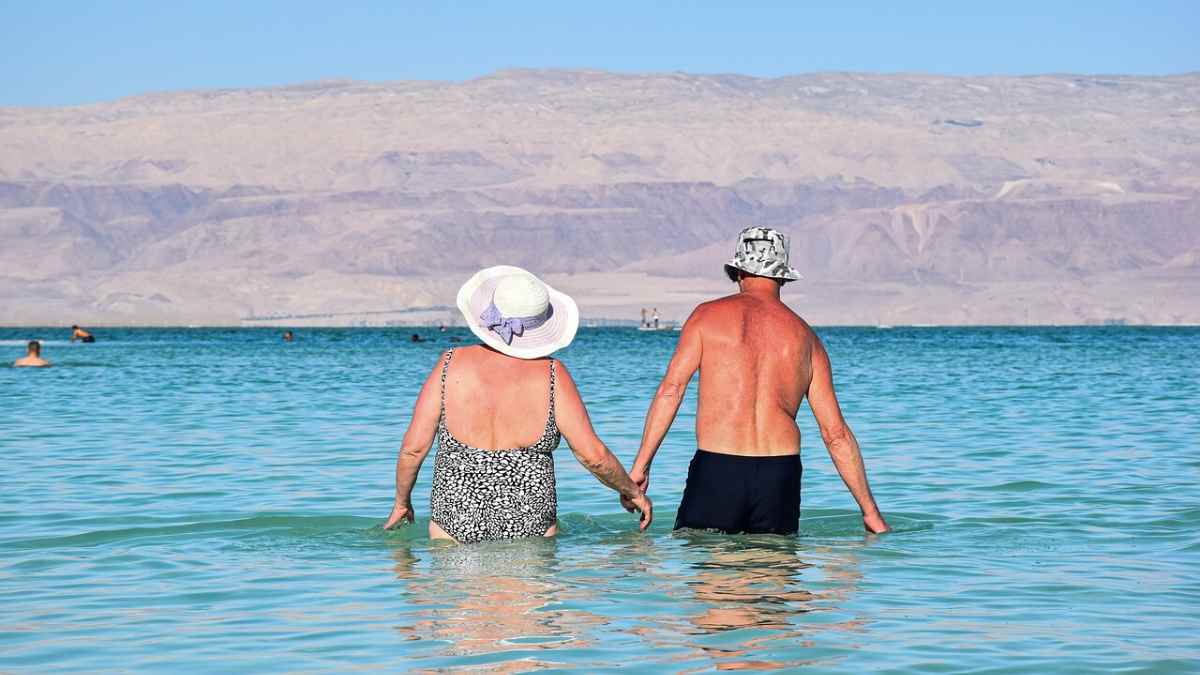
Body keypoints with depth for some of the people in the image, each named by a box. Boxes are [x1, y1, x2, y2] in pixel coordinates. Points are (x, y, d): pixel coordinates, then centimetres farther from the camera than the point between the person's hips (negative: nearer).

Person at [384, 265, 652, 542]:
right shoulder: (551, 374, -4)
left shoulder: (452, 364, -2)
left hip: (455, 525, 1)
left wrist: (402, 502, 13)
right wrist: (631, 491, 13)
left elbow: (413, 446, -2)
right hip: (531, 528, -1)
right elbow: (593, 454, -4)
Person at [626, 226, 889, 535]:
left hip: (716, 471, -2)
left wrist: (640, 466, -3)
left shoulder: (708, 315, 6)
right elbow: (836, 433, 10)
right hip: (781, 475, 2)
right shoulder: (806, 336, 12)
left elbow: (671, 389, -4)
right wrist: (871, 511, 14)